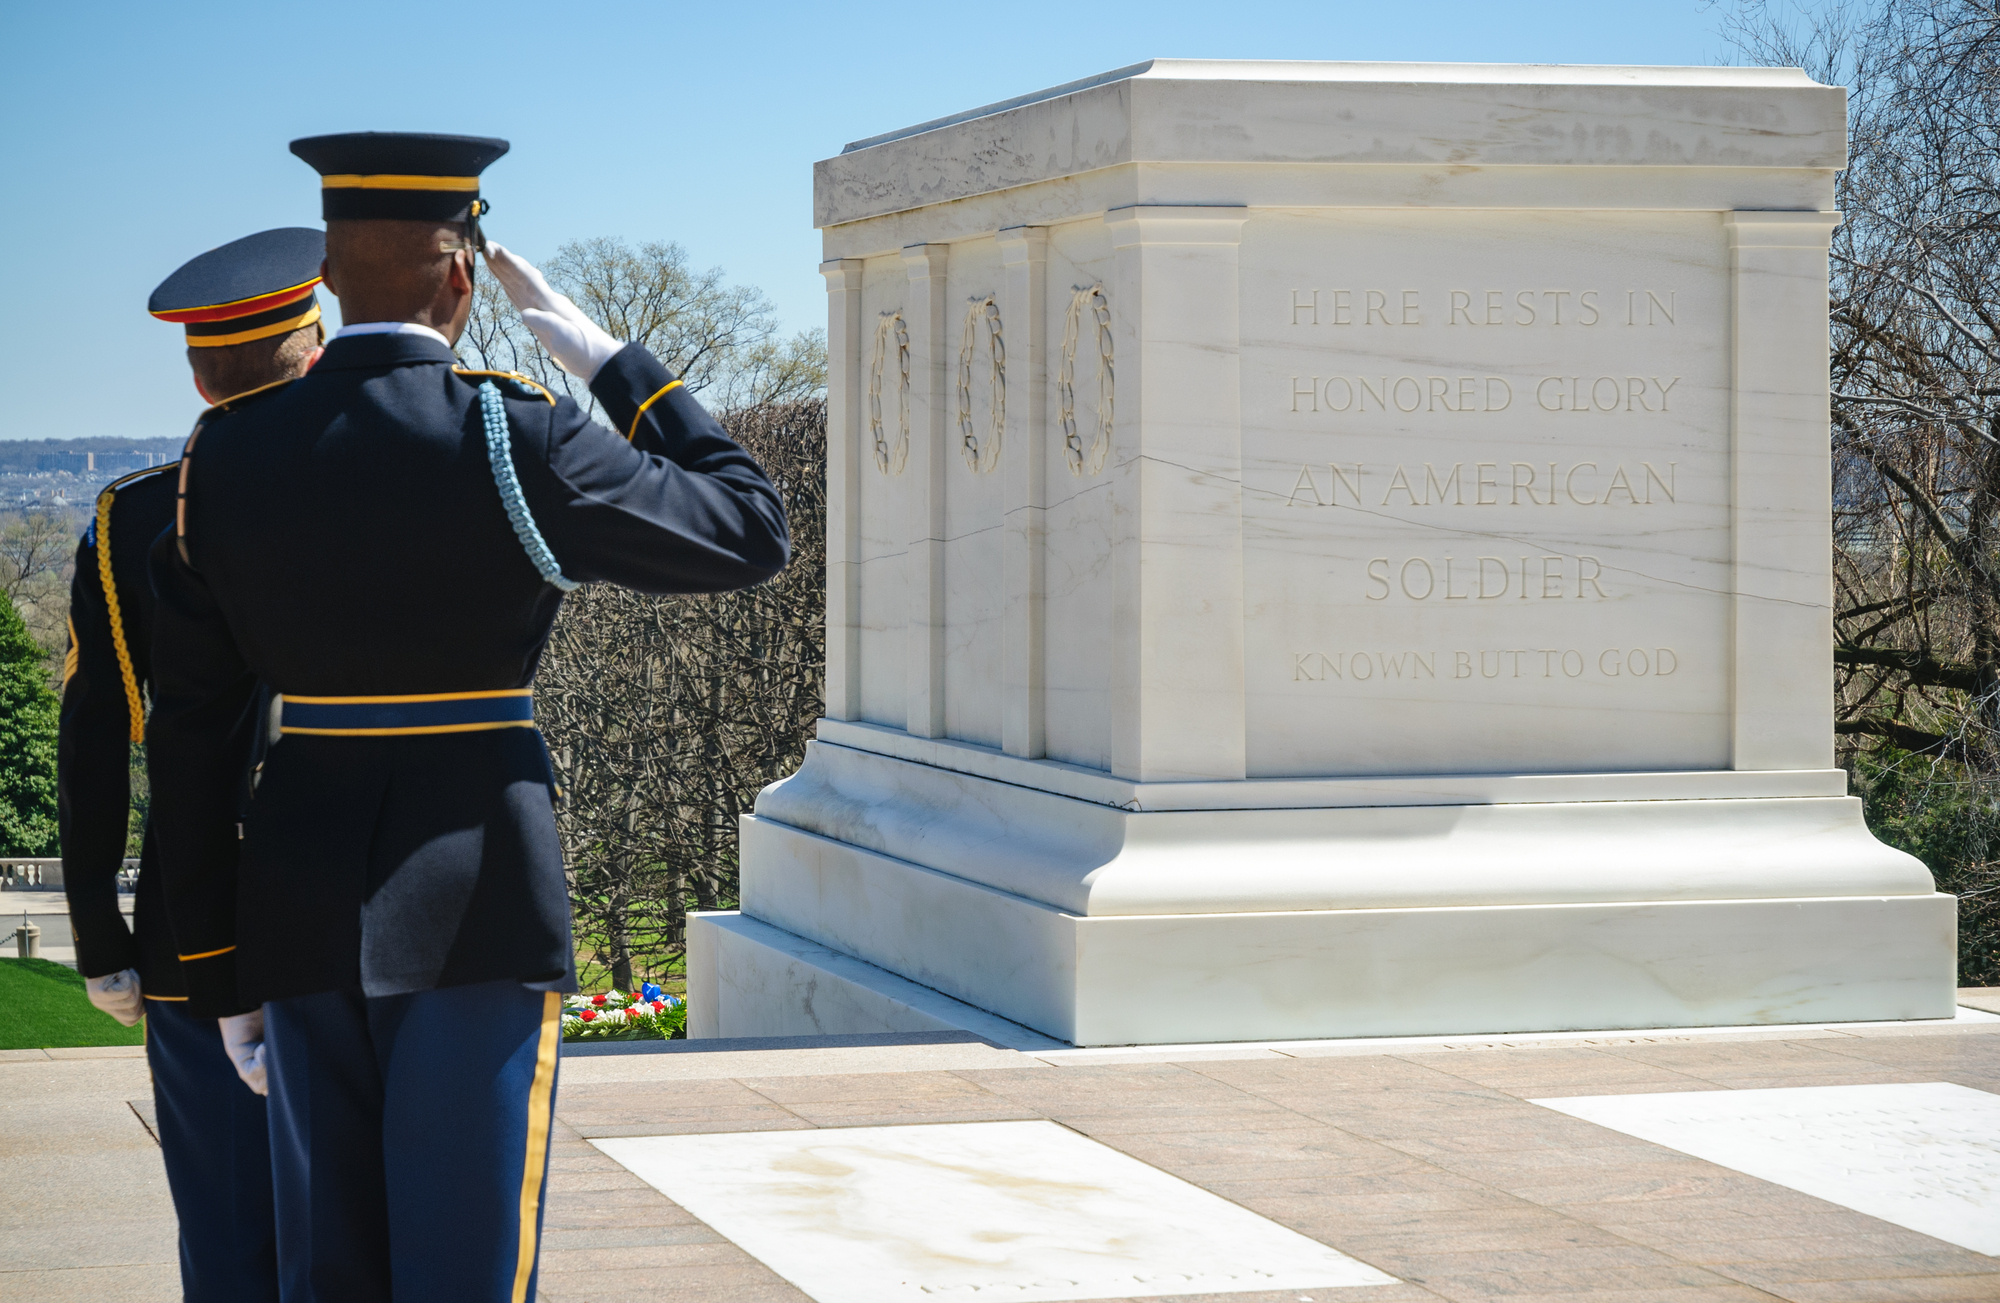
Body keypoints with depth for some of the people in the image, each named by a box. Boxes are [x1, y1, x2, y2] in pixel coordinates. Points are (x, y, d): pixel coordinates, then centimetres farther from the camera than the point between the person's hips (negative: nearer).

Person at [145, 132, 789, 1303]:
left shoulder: (227, 457, 2)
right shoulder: (514, 441, -12)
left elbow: (187, 733, 5)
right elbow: (751, 533, -1)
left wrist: (219, 968, 11)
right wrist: (613, 361, 6)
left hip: (304, 917, 5)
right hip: (475, 912, -5)